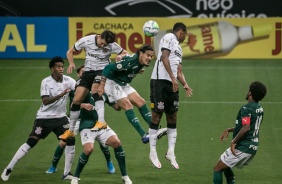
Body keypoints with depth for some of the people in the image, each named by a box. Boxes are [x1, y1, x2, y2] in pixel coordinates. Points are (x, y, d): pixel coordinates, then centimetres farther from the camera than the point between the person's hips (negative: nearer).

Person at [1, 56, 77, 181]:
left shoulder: (68, 81, -4)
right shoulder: (46, 82, -13)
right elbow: (45, 101, -24)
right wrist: (60, 95, -35)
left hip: (60, 117, 3)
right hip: (44, 118, -3)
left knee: (70, 140, -12)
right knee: (30, 142, -8)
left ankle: (67, 173, 2)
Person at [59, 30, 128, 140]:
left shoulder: (112, 46, -14)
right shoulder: (86, 41, -11)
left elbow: (125, 53, 1)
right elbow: (70, 52, 3)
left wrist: (120, 56, -22)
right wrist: (71, 63, -15)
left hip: (102, 70, -3)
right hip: (88, 71, 3)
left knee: (95, 89, -35)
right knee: (76, 100, -3)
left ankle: (101, 121, -41)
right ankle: (71, 130, 12)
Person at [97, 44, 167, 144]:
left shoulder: (141, 63, -3)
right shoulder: (130, 61, -29)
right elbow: (108, 68, -29)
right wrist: (102, 85, -29)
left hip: (123, 85, 9)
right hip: (112, 83, -9)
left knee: (141, 102, -1)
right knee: (127, 105, -19)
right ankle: (144, 136, -24)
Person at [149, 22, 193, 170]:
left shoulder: (178, 48, 24)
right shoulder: (169, 38, -2)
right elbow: (164, 57, -14)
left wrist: (185, 85, 8)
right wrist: (173, 78, -20)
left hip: (172, 85, 9)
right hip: (160, 81, -9)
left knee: (172, 118, 7)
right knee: (157, 117, -5)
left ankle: (171, 152, 13)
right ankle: (153, 153, 0)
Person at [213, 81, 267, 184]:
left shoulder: (246, 109, -17)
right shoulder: (259, 109, 12)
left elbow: (246, 128, -30)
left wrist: (233, 142, -21)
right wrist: (229, 130, 20)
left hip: (242, 148, -9)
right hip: (253, 148, 9)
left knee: (217, 169, 0)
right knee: (226, 167, 26)